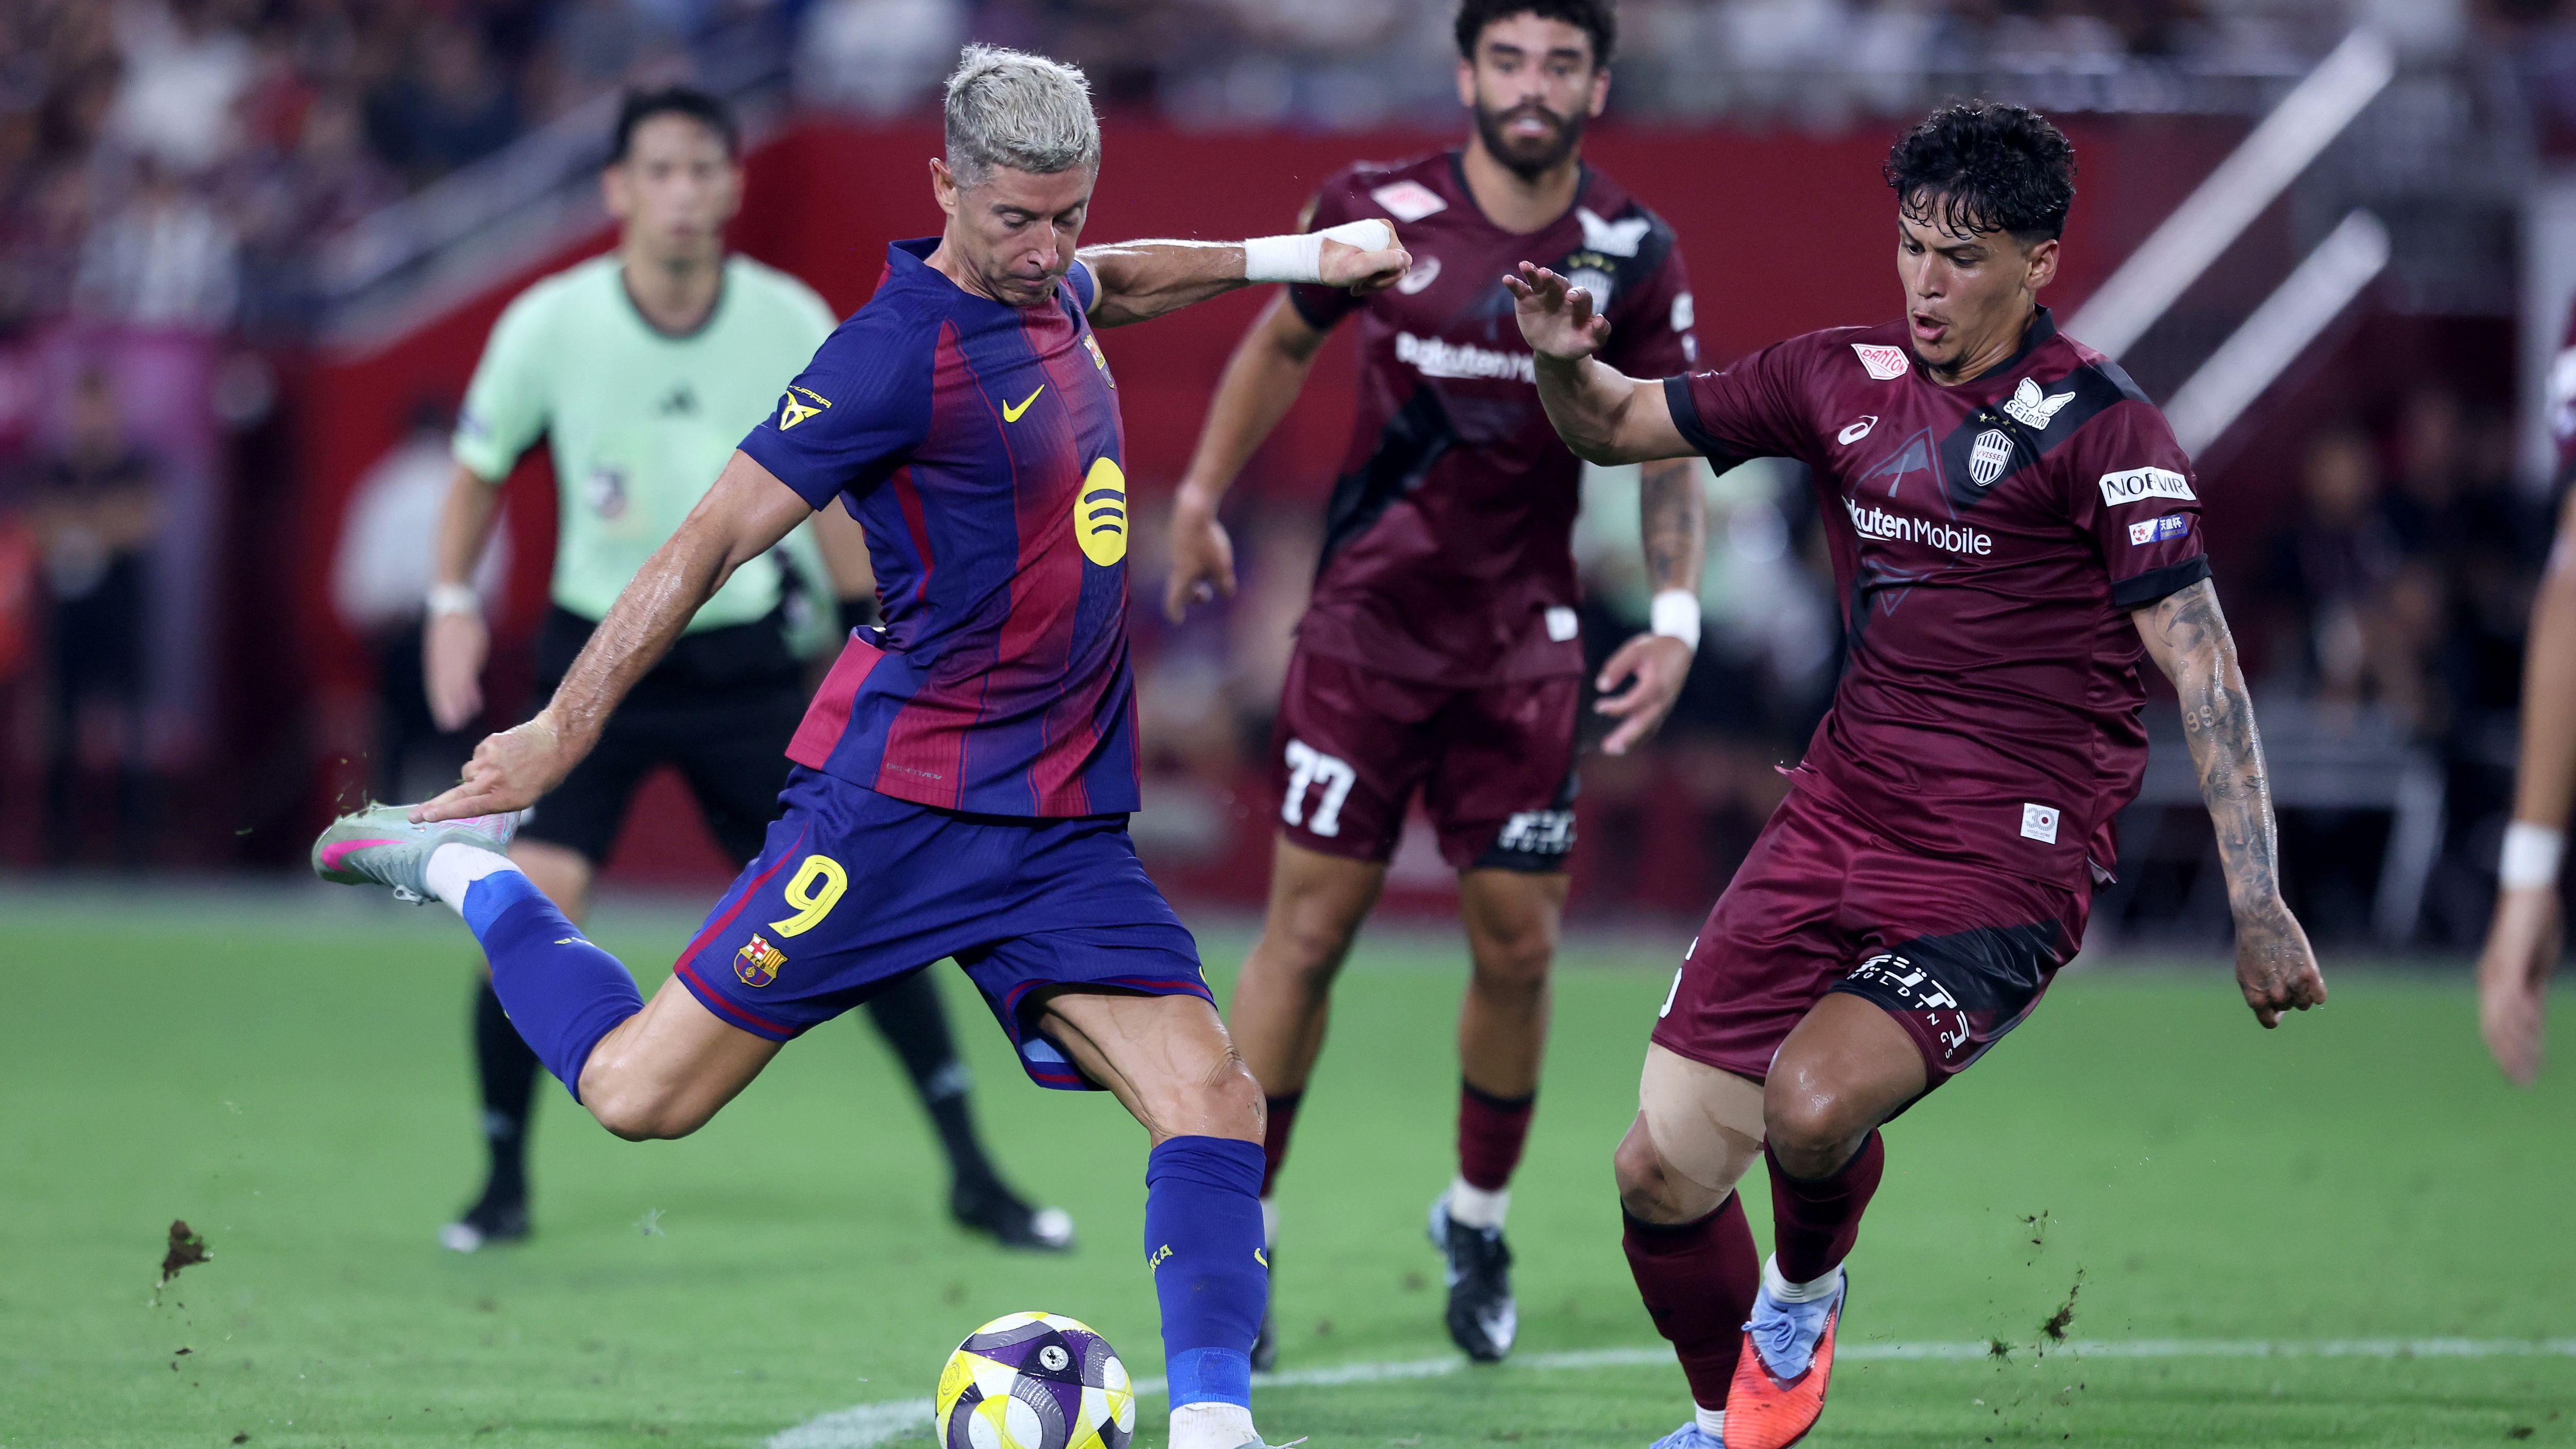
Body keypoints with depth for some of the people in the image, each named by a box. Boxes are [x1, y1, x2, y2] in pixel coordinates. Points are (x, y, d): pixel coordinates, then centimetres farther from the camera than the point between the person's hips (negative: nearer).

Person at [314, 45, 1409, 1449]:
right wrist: (563, 728, -14)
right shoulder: (899, 348, -15)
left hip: (1065, 821, 7)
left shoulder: (1043, 292, 10)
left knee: (1212, 1098, -11)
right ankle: (469, 870, 19)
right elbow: (713, 538, -14)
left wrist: (1286, 256, 34)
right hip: (903, 798, -7)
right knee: (641, 1095, -5)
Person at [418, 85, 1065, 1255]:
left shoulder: (792, 326, -10)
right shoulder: (549, 326, -13)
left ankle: (974, 1175, 10)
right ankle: (503, 1180, 4)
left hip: (745, 661, 1)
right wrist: (453, 605, -1)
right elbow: (480, 468, 5)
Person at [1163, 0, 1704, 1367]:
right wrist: (1201, 497, 11)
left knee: (1518, 939, 2)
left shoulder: (1634, 256, -5)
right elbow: (1284, 340, 10)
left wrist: (1675, 613, -9)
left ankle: (1478, 1221, 24)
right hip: (1366, 622, -2)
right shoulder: (1378, 213, -8)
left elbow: (1669, 451, 3)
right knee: (1310, 928, -5)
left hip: (1524, 640, 2)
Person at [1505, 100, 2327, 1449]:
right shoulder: (1845, 376, 8)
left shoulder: (2098, 427, -9)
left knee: (1814, 1103, -29)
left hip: (2002, 865, -6)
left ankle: (1801, 1295, 7)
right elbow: (1619, 425, 19)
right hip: (1835, 818, 6)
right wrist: (1564, 363, -5)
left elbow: (2202, 666, -12)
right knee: (1660, 1171, -1)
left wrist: (2258, 904, -17)